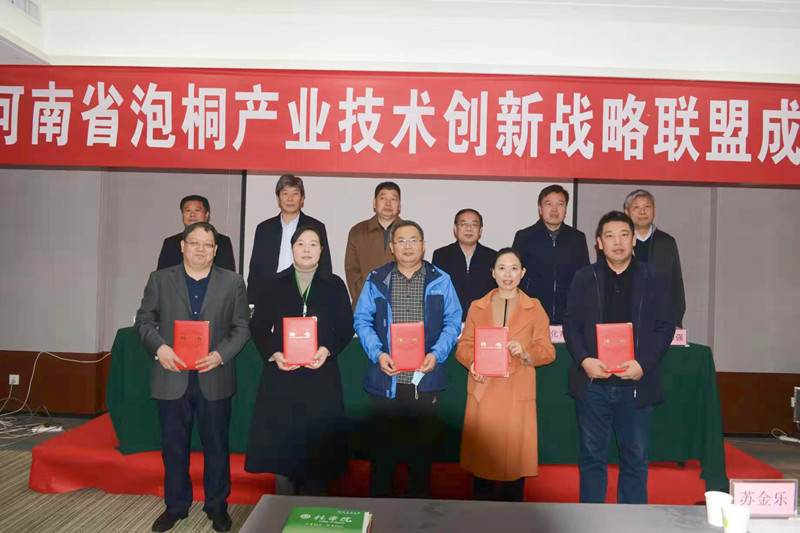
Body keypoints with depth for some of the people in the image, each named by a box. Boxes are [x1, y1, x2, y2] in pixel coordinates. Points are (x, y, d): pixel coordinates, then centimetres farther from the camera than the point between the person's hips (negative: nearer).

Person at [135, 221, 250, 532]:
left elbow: (241, 327, 1)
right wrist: (159, 347, -13)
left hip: (214, 379, 0)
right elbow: (144, 320, 4)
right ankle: (176, 506, 30)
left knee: (216, 447, 10)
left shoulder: (233, 282, 3)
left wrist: (221, 354, -14)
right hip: (172, 378, 1)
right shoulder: (160, 279, 5)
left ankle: (217, 507, 26)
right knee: (174, 447, 13)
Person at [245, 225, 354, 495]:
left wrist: (327, 350, -14)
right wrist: (273, 353, -11)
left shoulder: (334, 285, 8)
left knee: (318, 441, 0)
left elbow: (345, 326, 3)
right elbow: (258, 326, 5)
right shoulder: (275, 285, 9)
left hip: (321, 375, 0)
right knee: (281, 440, 2)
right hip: (281, 373, 1)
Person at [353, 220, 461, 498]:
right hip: (386, 378, 0)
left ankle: (419, 499, 28)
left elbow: (453, 320, 3)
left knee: (423, 444, 11)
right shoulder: (376, 280, 5)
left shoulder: (440, 280, 5)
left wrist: (437, 354, -11)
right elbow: (362, 319, 3)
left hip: (426, 378, 0)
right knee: (383, 444, 7)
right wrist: (377, 353, -11)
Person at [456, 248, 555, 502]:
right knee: (482, 454, 3)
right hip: (483, 392, 1)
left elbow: (547, 351, 5)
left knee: (514, 455, 0)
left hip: (517, 395, -1)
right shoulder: (477, 307, 13)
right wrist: (471, 362, -9)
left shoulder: (535, 309, 9)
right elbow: (464, 345, 11)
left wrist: (526, 354, -15)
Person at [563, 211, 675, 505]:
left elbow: (666, 325, 1)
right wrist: (584, 360, -13)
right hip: (593, 381, 0)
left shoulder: (653, 279, 4)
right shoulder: (585, 277, 5)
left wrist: (643, 364, -12)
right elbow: (571, 322, 3)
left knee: (635, 457, 9)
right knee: (592, 455, 9)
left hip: (636, 383, 0)